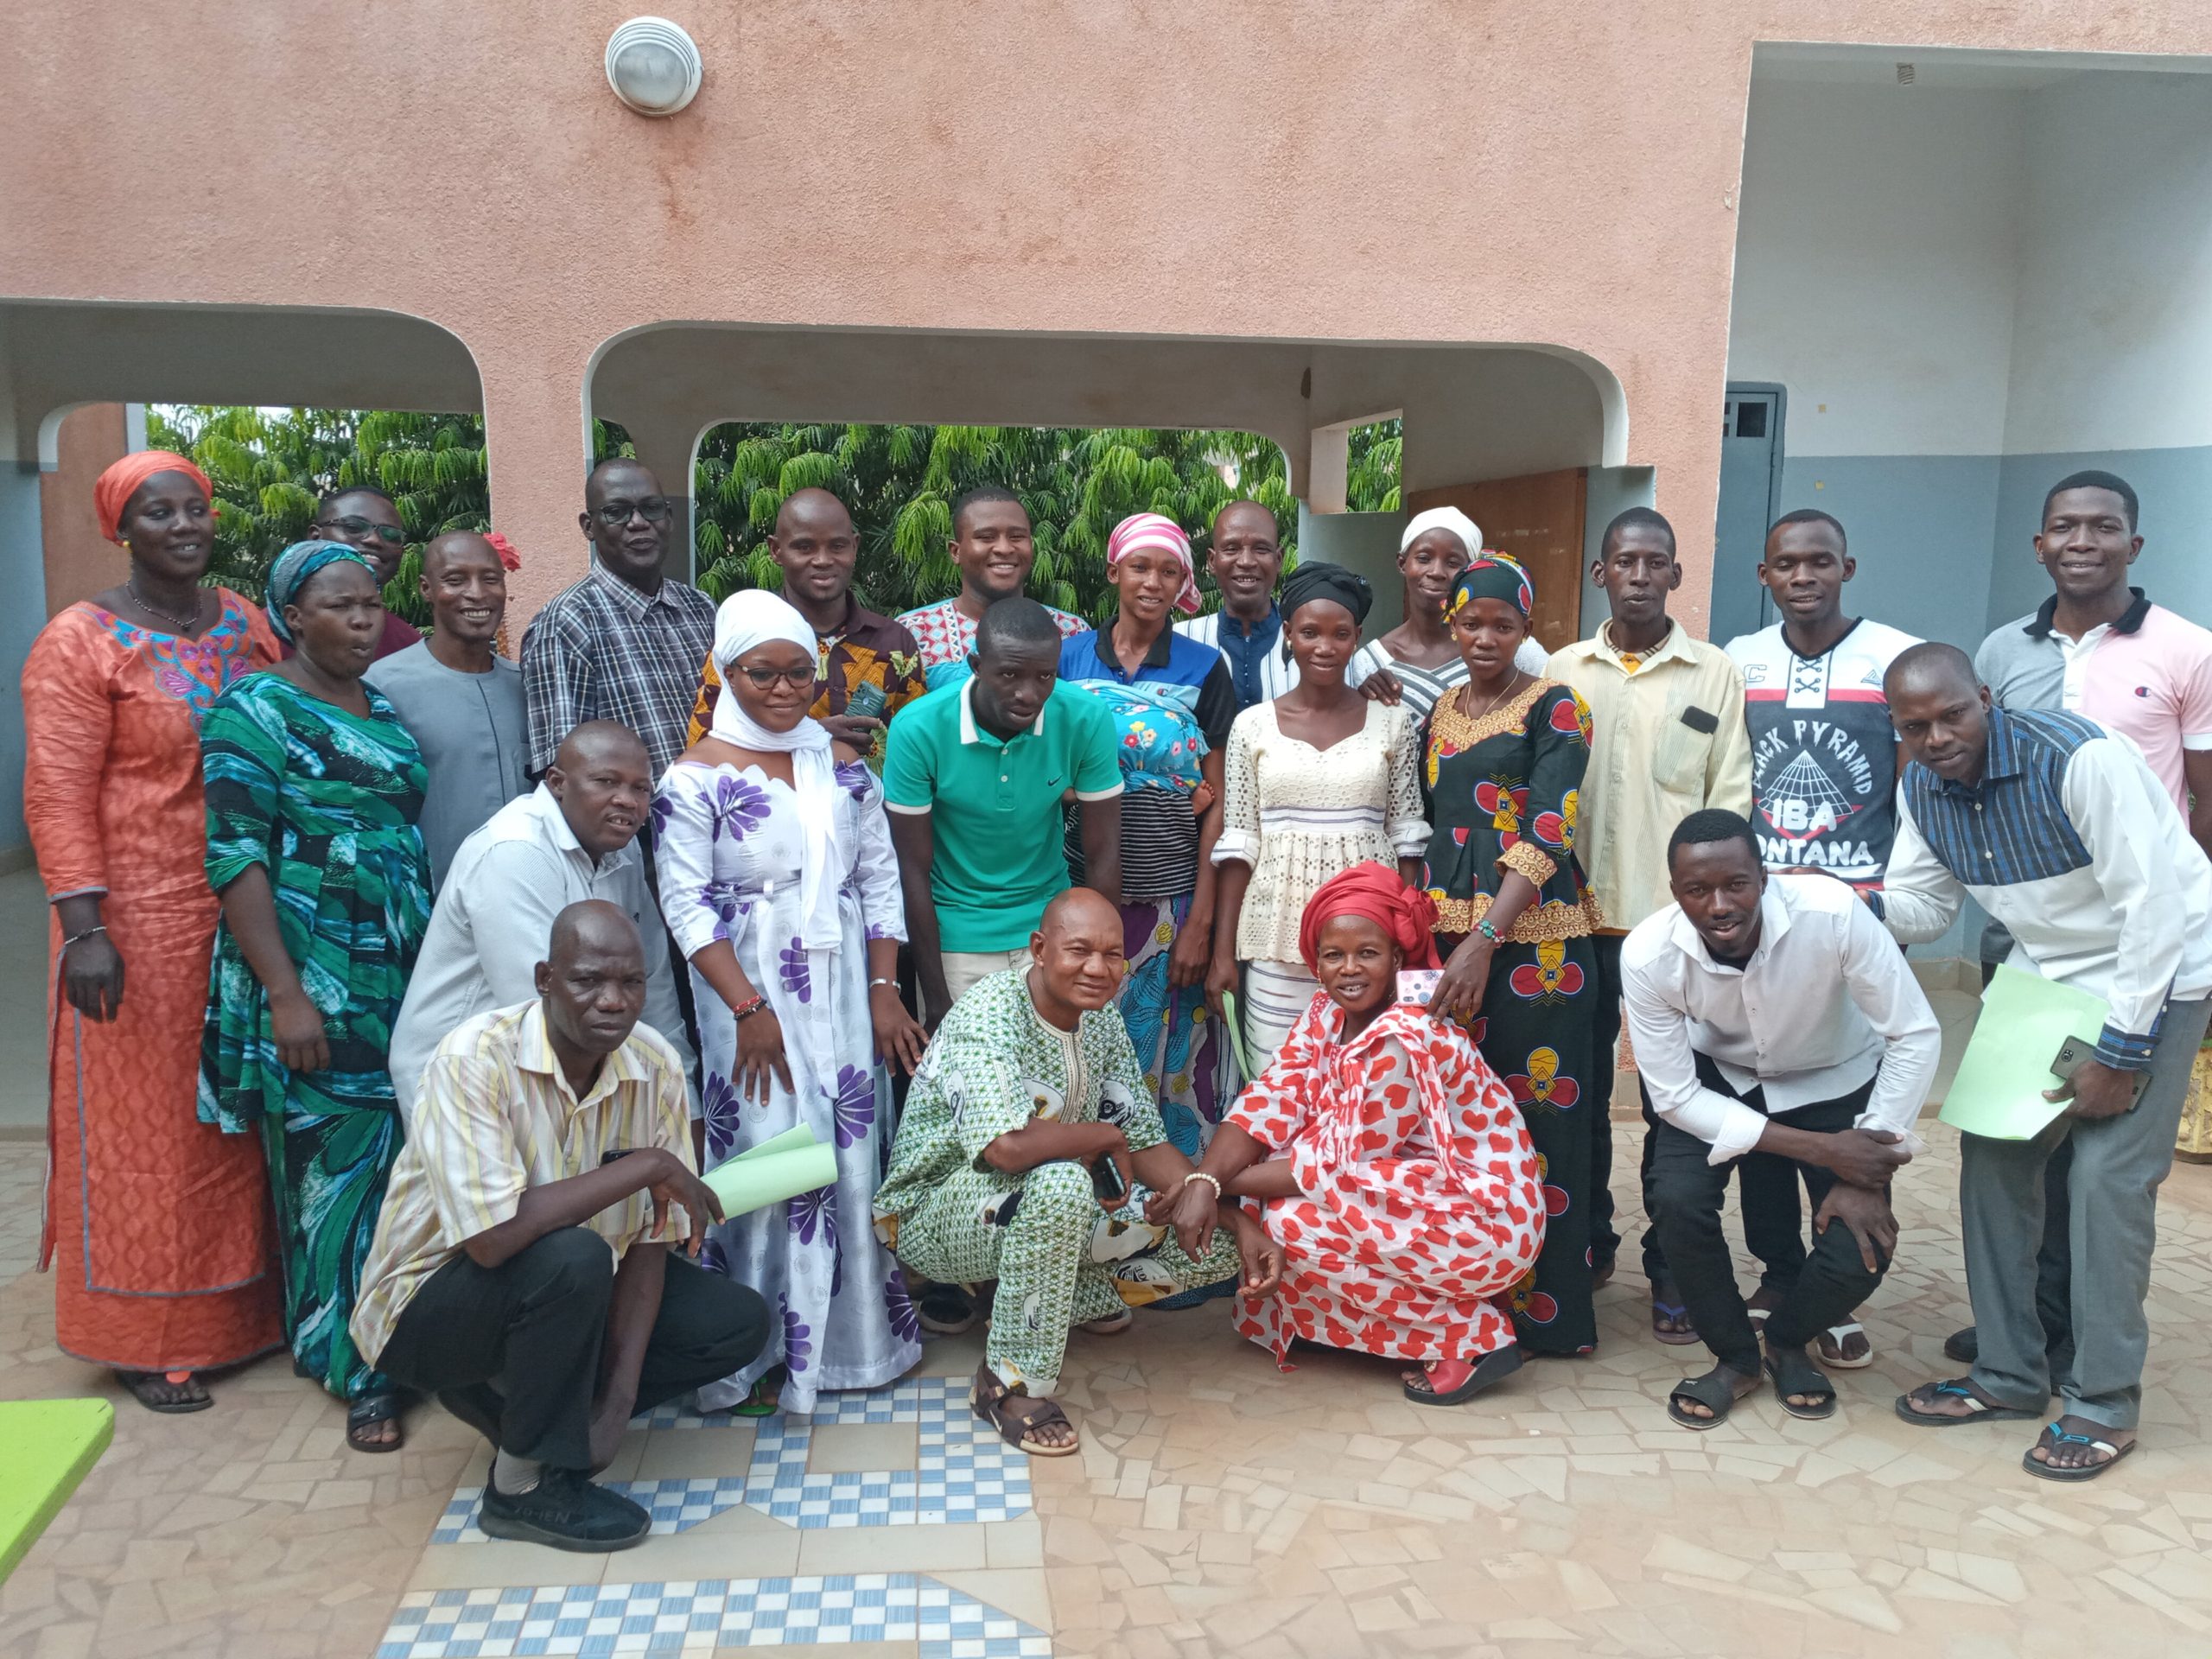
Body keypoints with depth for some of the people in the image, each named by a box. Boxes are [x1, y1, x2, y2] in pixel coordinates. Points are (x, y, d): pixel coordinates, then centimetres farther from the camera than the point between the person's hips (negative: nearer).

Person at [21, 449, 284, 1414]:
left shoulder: (245, 623, 9)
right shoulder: (83, 642, -8)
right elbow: (57, 796, -12)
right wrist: (83, 930, -19)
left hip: (247, 915, 5)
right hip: (141, 922, -5)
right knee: (142, 1125, 4)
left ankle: (241, 1305, 28)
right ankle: (145, 1341, 18)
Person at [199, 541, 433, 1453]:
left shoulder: (387, 711, 13)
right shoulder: (256, 712, -7)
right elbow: (234, 858, -13)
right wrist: (285, 993, -18)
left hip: (405, 976, 6)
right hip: (313, 985, -6)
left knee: (404, 1161, 8)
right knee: (335, 1166, 0)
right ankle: (360, 1370, 11)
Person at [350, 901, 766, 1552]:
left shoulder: (655, 1065, -12)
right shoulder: (476, 1058, -28)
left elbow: (650, 1239, -9)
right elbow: (493, 1237, -37)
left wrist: (619, 1398, -16)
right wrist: (646, 1165, -31)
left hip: (567, 1291, 6)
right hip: (430, 1303, -6)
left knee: (739, 1323, -5)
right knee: (571, 1258, -35)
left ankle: (510, 1395, 4)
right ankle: (527, 1485, -12)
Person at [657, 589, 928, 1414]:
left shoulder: (843, 765, 8)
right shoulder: (697, 776, -5)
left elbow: (879, 880, 9)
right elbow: (687, 903, -9)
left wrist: (884, 990, 1)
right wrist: (749, 1008, -15)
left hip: (843, 989, 4)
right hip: (750, 990, -4)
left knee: (852, 1154, 7)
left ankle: (846, 1334, 23)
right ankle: (762, 1352, 11)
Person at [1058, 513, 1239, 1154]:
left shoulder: (1204, 669, 2)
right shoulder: (1069, 657, 5)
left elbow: (1216, 804, 0)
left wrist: (1202, 920, -6)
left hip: (1173, 895, -1)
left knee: (1174, 1057, 4)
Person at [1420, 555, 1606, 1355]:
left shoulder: (1555, 708, -4)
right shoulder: (1441, 711, 15)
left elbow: (1546, 834, -13)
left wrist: (1484, 940, -21)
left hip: (1532, 936, -5)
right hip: (1447, 927, 5)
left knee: (1537, 1108, -2)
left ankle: (1541, 1305, 11)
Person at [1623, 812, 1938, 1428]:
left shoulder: (1832, 912, -34)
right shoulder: (1647, 955, -29)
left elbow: (1916, 1034, -22)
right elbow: (1674, 1095, -20)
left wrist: (1866, 1177, -23)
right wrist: (1820, 1150, -27)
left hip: (1835, 1082, 0)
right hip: (1719, 1081, 0)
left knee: (1862, 1252, -18)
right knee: (1677, 1199, -26)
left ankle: (1787, 1343, 18)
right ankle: (1735, 1355, 4)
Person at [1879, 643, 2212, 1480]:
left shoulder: (2078, 756, -27)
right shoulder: (1922, 789, -6)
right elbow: (1921, 904, 3)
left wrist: (2121, 1052, -23)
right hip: (2042, 976, 7)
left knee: (2107, 1174, -12)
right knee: (1994, 1152, 2)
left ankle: (2104, 1401, 2)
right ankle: (2009, 1373, 15)